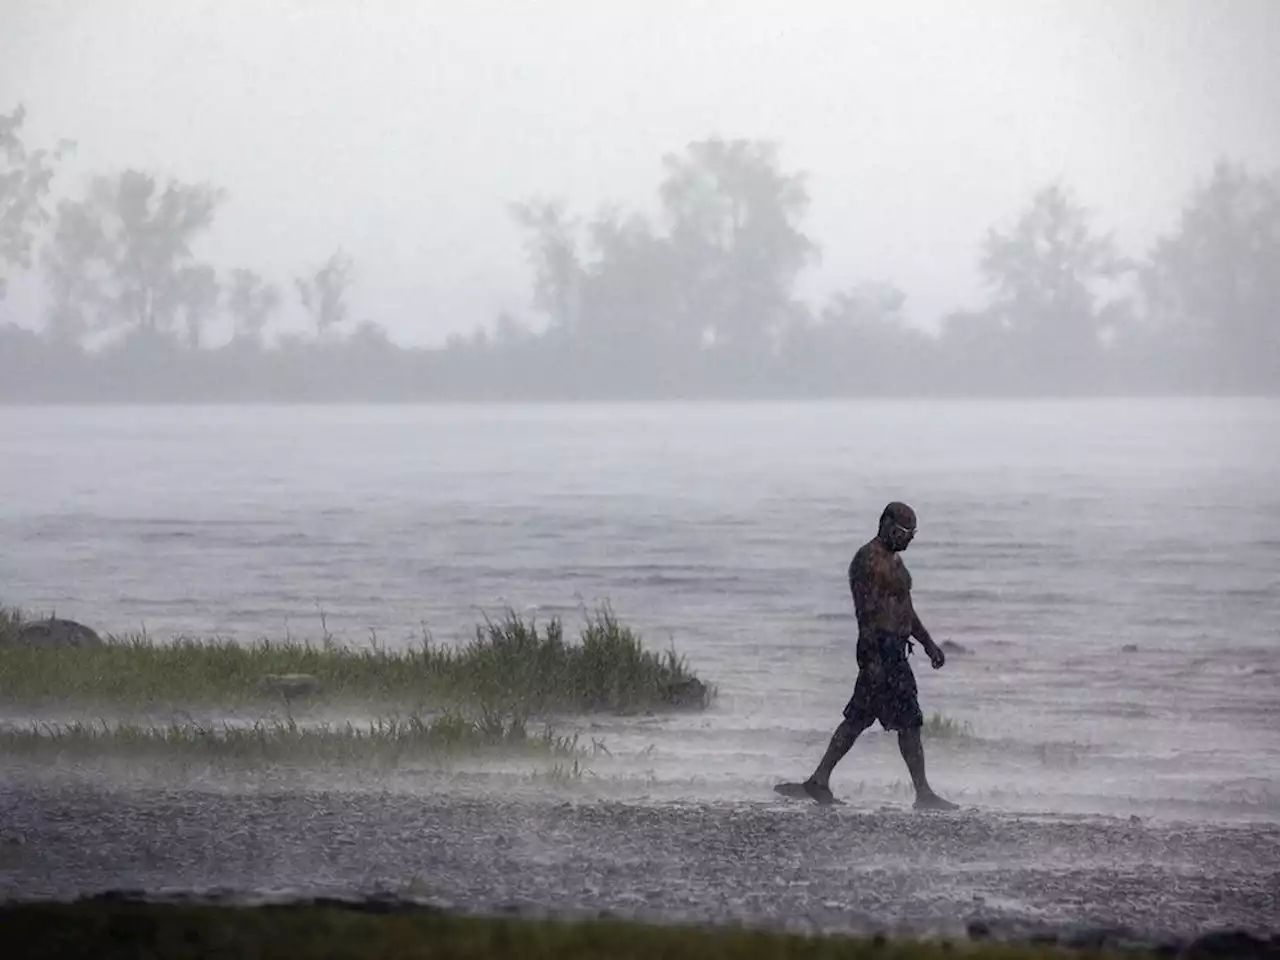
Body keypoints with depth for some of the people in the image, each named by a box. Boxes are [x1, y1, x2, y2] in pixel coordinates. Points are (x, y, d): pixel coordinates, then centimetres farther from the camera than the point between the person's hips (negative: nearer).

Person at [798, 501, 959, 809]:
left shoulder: (893, 561, 18)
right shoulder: (868, 559, -14)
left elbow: (905, 609, 27)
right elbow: (866, 611, -20)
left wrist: (928, 643, 25)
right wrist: (872, 659, -24)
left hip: (894, 649, 10)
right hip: (881, 648, -10)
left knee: (858, 719, 11)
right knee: (909, 721, -7)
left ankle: (819, 781, 13)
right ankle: (923, 793, -4)